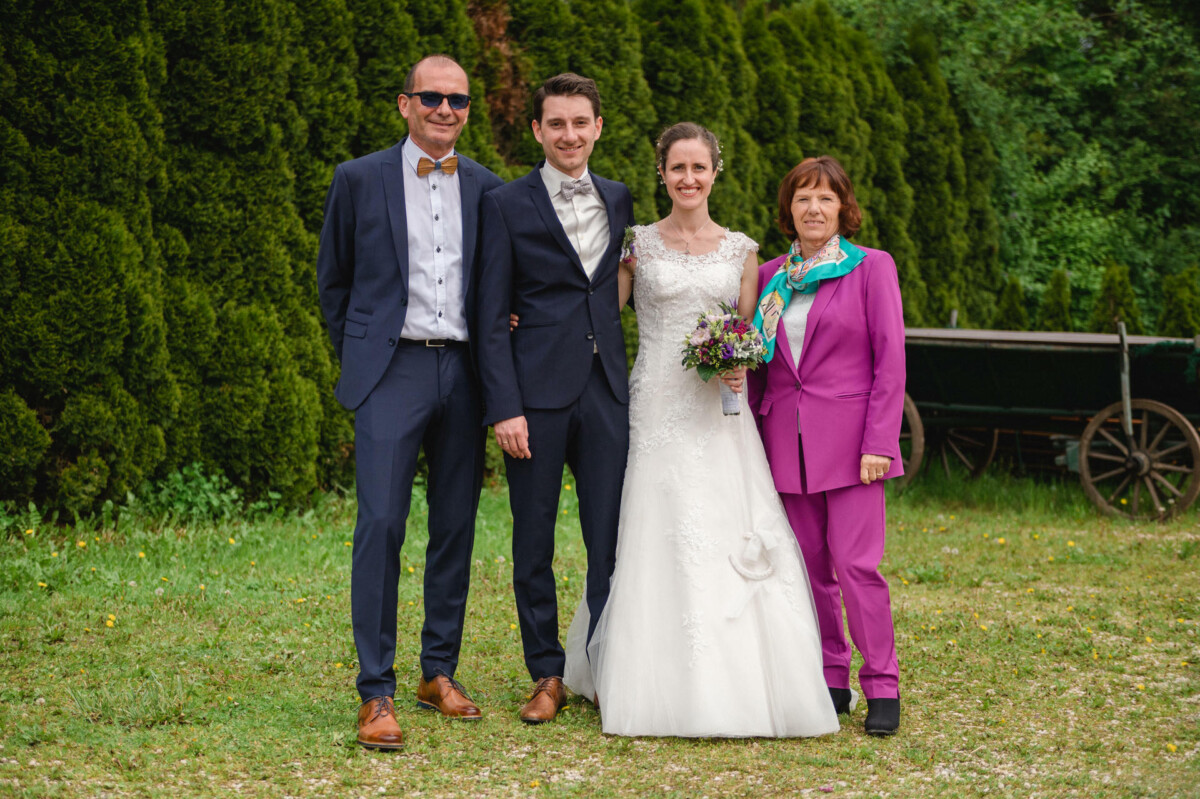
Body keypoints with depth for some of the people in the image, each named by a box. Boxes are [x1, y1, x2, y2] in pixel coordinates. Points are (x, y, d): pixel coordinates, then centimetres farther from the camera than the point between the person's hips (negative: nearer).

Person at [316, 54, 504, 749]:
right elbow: (334, 280, 12)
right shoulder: (360, 179, 4)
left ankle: (440, 672, 21)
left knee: (456, 527, 8)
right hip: (391, 370, -3)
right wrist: (358, 356, 9)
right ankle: (378, 693, -10)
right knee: (381, 523, -13)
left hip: (464, 371, 3)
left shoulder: (488, 189, 11)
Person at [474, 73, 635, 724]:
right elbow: (492, 319, -3)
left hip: (606, 392, 3)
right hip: (537, 393, -3)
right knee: (533, 543, 4)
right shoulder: (506, 206, 1)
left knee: (611, 542, 2)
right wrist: (504, 407, -10)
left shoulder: (619, 202, 13)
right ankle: (547, 676, 15)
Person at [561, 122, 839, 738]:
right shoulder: (637, 243, 4)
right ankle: (655, 684, 5)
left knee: (730, 542, -3)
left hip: (720, 415, 2)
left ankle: (739, 683, 7)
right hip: (656, 412, -2)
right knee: (655, 542, -4)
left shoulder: (741, 250, 10)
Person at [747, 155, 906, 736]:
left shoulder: (872, 268, 1)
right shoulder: (770, 276, 12)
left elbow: (889, 360, -3)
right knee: (808, 567, 6)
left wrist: (879, 442, -11)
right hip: (785, 441, 4)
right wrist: (754, 438, 6)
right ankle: (830, 679, 15)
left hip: (848, 438, -4)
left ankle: (882, 687, -1)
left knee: (856, 565, -10)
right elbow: (760, 362, 15)